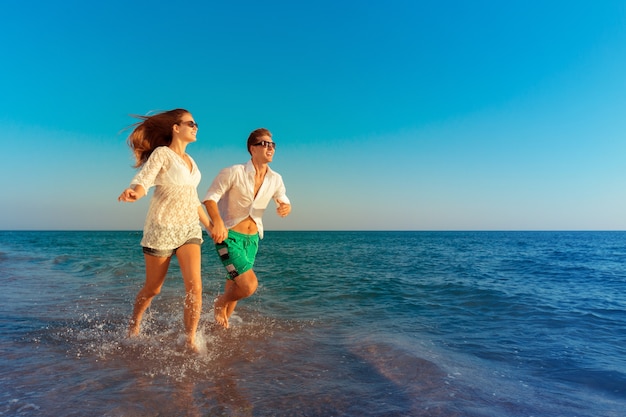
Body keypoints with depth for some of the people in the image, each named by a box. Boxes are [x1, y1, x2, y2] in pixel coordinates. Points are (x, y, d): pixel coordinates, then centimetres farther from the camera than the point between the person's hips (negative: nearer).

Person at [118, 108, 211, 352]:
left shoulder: (190, 160, 13)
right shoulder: (162, 153, -7)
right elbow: (143, 180, -22)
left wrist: (209, 225, 23)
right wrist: (133, 193, -45)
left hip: (190, 228, 5)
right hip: (162, 228, -5)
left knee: (195, 286, -10)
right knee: (153, 288, 11)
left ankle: (190, 340, 3)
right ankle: (134, 324, 40)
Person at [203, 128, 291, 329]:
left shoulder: (275, 179, 0)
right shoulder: (234, 172, -15)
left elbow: (284, 201, 11)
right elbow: (210, 197, -15)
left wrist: (286, 207, -15)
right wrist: (218, 222, -33)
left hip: (252, 238, 6)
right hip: (228, 236, -6)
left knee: (235, 285, 17)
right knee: (249, 285, -17)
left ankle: (222, 324, 41)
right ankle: (220, 303, 15)